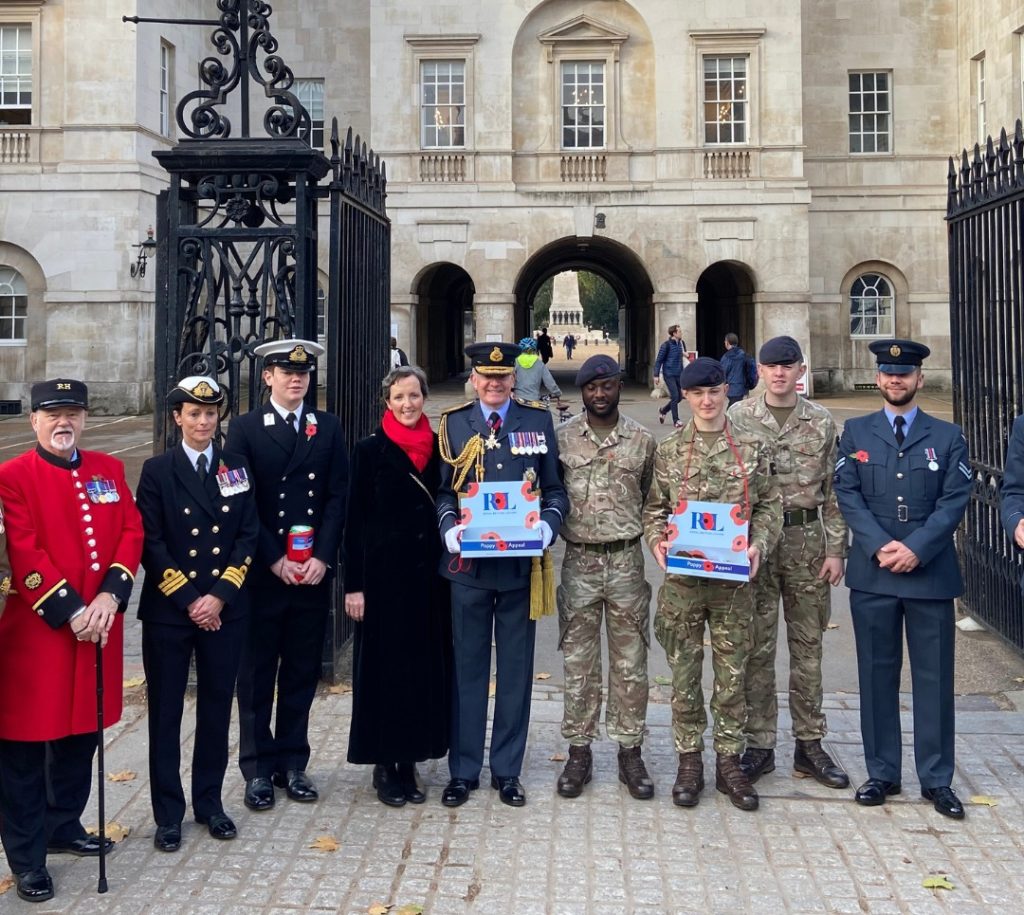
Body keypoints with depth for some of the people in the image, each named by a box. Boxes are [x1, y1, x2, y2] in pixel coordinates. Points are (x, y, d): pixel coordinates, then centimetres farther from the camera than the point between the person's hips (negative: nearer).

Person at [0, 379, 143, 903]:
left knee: (81, 735, 16)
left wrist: (110, 595, -11)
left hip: (99, 625, 5)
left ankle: (64, 827, 34)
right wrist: (70, 611, -18)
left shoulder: (109, 470, 10)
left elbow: (131, 533, 4)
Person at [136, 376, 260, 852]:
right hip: (168, 611, -2)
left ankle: (210, 801, 25)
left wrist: (220, 595, -8)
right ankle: (168, 813, 16)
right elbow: (151, 543, -6)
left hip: (224, 610, 2)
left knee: (217, 710, 10)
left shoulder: (236, 468, 6)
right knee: (165, 713, 5)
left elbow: (248, 536, 2)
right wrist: (188, 600, -11)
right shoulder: (157, 470, -1)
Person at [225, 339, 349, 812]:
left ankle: (292, 764, 21)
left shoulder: (328, 427, 8)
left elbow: (338, 496, 3)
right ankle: (258, 770, 17)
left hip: (313, 572, 2)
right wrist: (275, 561, -11)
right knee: (257, 675, 6)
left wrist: (322, 558, -7)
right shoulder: (245, 429, 0)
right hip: (262, 572, -2)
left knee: (302, 672, 9)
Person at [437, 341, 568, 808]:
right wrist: (451, 530, -13)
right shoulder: (453, 424, 6)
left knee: (516, 669, 8)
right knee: (468, 668, 8)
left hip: (521, 564, 0)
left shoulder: (539, 422, 6)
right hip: (468, 564, 0)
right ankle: (464, 770, 20)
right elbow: (443, 491, 6)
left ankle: (506, 771, 21)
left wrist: (546, 527, -13)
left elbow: (555, 489, 5)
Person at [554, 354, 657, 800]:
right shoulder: (561, 437, 1)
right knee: (578, 661, 6)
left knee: (630, 662, 6)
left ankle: (630, 751, 17)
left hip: (626, 560, 0)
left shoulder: (642, 439, 3)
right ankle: (579, 751, 17)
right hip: (579, 561, 0)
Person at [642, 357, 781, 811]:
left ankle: (729, 762, 19)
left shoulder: (752, 447, 3)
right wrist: (657, 541, -11)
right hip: (682, 578, 0)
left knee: (732, 675, 7)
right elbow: (654, 508, 7)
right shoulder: (668, 450, 3)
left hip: (734, 579, 0)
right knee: (684, 674, 7)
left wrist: (759, 545, -11)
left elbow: (770, 505, 5)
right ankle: (689, 761, 19)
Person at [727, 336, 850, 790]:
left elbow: (833, 492, 4)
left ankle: (809, 744, 19)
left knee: (807, 645, 8)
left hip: (807, 542, 1)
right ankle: (759, 744, 15)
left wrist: (835, 550, -1)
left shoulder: (822, 422, 3)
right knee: (756, 646, 4)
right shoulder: (738, 417, 0)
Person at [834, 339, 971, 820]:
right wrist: (881, 546, -14)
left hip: (931, 573, 0)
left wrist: (916, 548, -15)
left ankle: (937, 779, 15)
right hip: (872, 573, 1)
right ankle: (882, 773, 18)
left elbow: (954, 501, -2)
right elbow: (848, 495, 0)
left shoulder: (948, 436, 7)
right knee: (877, 675, 7)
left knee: (934, 676, 4)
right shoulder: (856, 433, 8)